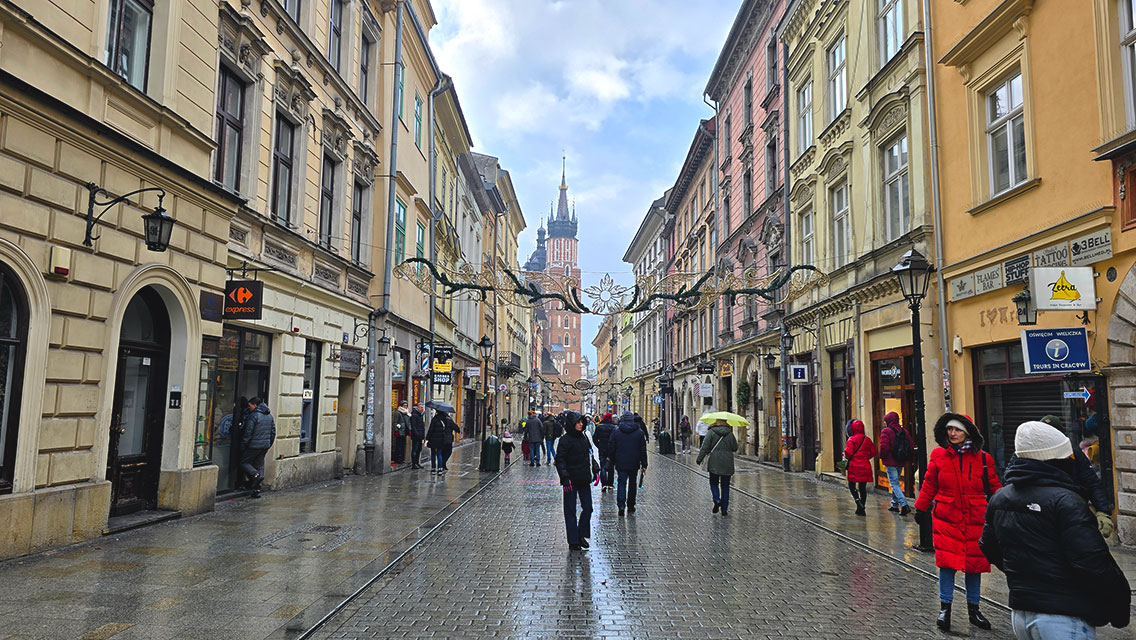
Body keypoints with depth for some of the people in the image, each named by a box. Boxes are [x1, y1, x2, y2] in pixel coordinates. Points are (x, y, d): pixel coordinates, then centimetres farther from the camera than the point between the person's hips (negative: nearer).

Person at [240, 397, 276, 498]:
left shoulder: (254, 415, -13)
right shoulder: (269, 415, 11)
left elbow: (248, 433, -14)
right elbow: (273, 432, 14)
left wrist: (243, 446, -7)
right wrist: (269, 444, 21)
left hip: (254, 445, -7)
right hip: (265, 446, 7)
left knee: (244, 462, 7)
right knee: (259, 465, 12)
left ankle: (256, 475, -18)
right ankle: (257, 489, 9)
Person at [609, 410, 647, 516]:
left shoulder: (616, 432, -2)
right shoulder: (639, 432, 0)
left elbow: (612, 449, 2)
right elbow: (643, 450, 1)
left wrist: (613, 461, 13)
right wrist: (644, 464, 6)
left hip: (621, 463, -1)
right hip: (634, 464, 1)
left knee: (621, 483, 1)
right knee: (632, 484, 13)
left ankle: (621, 504, -17)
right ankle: (630, 506, 20)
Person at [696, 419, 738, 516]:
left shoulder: (711, 432, -6)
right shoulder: (730, 433, 2)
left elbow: (705, 448, -8)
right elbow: (735, 448, 7)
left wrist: (699, 460, -1)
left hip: (714, 463, -2)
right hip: (727, 464, 2)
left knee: (714, 483, 14)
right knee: (725, 486, 9)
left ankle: (717, 500, -11)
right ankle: (724, 509, 10)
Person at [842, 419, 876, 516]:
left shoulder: (851, 439, -10)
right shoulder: (867, 439, 5)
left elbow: (848, 453, -17)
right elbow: (873, 452, 8)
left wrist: (846, 457, 5)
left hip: (854, 466, -4)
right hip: (865, 466, 4)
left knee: (852, 486, 7)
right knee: (863, 487, 9)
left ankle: (858, 501, -17)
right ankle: (861, 509, 10)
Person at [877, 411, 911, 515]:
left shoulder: (886, 431, -11)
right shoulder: (904, 431, 8)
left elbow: (884, 447, -20)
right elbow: (910, 446, 7)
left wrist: (882, 457, -4)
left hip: (891, 462, -7)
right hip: (901, 462, 7)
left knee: (894, 484, -6)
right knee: (896, 483, 19)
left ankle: (904, 505, -19)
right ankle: (895, 505, 25)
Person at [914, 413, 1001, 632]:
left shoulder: (983, 459, -1)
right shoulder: (939, 455, 0)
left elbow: (994, 488, 8)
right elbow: (929, 485, 8)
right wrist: (920, 509, 13)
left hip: (975, 521, 1)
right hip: (946, 519, -1)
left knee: (974, 564, 10)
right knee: (947, 561, -3)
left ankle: (973, 609, 27)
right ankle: (945, 608, 11)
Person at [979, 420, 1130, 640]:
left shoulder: (999, 499, 7)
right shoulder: (1066, 501, -17)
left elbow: (989, 547, 17)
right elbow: (1093, 564, -21)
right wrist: (1120, 608, -8)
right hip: (1064, 620, -7)